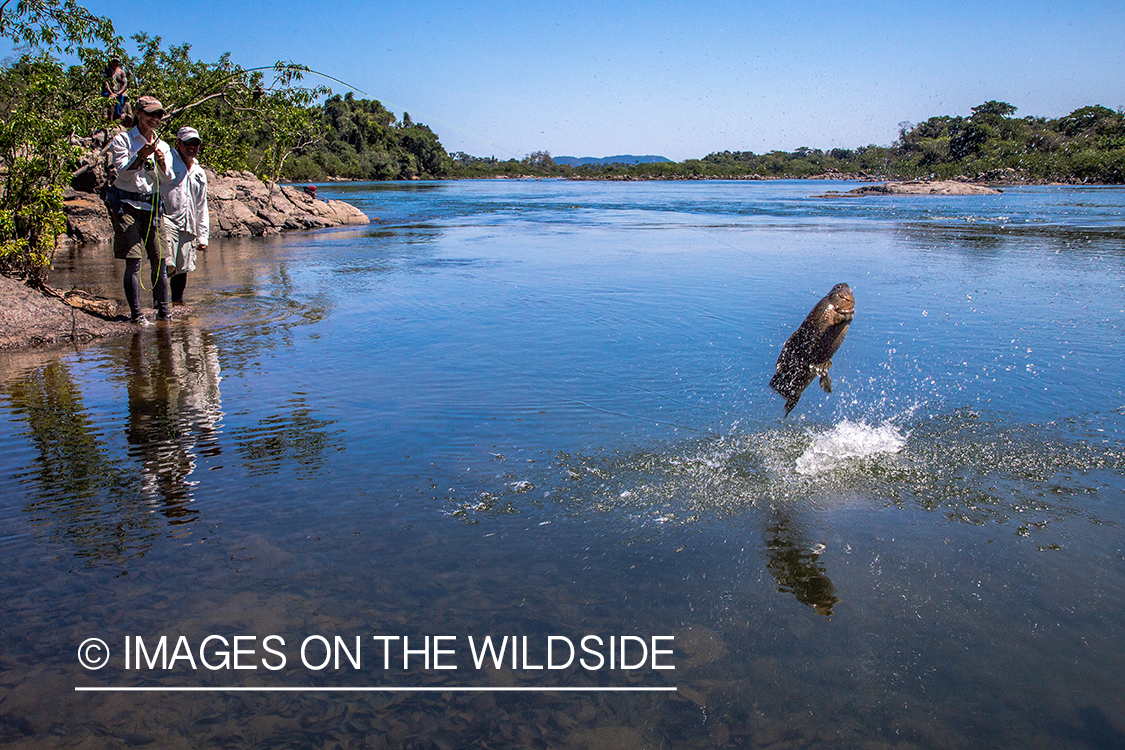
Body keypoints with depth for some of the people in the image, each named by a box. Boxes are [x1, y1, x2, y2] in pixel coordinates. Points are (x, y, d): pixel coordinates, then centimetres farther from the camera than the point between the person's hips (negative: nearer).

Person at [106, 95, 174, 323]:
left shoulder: (162, 146, 14)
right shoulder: (122, 140, 1)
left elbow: (166, 180, 4)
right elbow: (124, 173, -10)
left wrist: (161, 163, -16)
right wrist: (141, 157, -24)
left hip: (152, 206, 4)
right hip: (127, 204, -4)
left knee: (159, 260, 1)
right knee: (133, 262, -8)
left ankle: (163, 310, 9)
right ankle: (135, 314, -5)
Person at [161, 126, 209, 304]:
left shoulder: (199, 173, 23)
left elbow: (201, 207, 26)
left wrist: (203, 236, 22)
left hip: (188, 227, 6)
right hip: (167, 220, -6)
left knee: (183, 268, 7)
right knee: (167, 265, -21)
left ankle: (178, 302, 18)